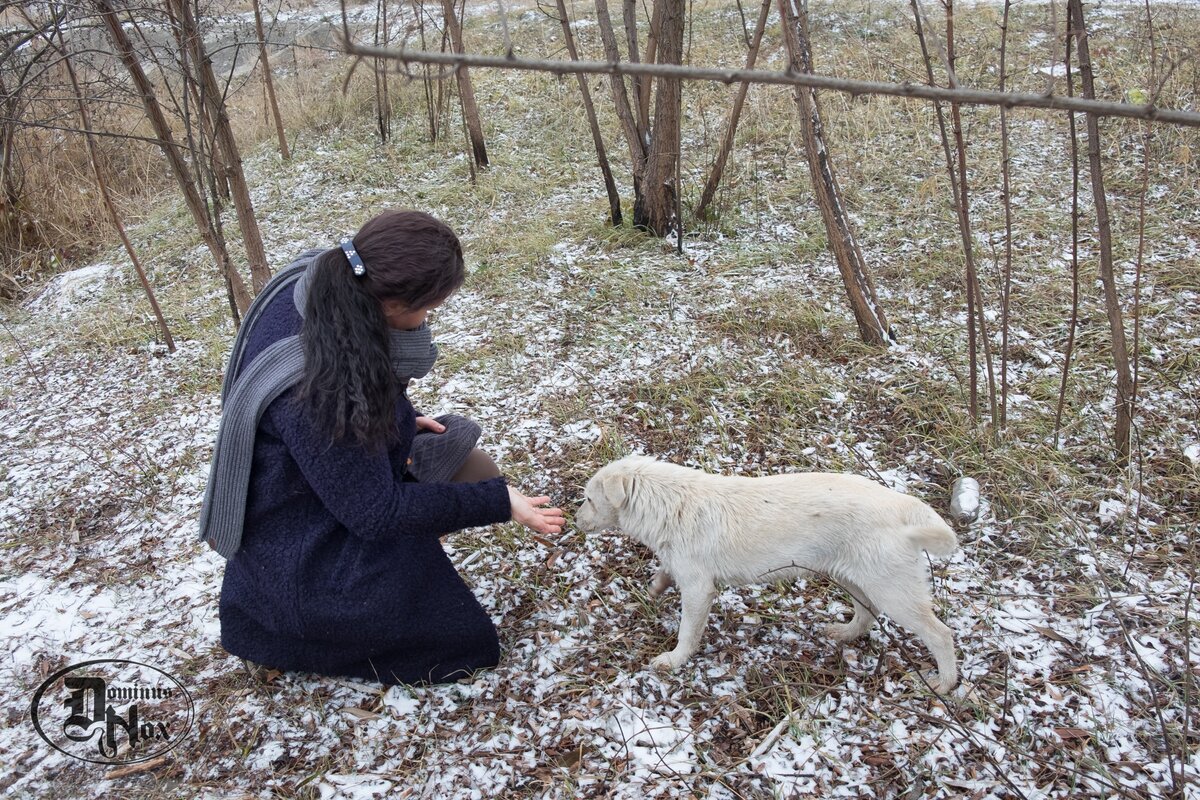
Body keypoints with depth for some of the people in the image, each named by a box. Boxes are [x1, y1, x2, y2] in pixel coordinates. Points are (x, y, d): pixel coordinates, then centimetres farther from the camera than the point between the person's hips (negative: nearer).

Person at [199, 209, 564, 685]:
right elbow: (378, 513, -27)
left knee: (472, 467, 4)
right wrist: (497, 502, -21)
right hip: (303, 550, -8)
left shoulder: (319, 281, -14)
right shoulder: (310, 389, -39)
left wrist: (396, 420, 4)